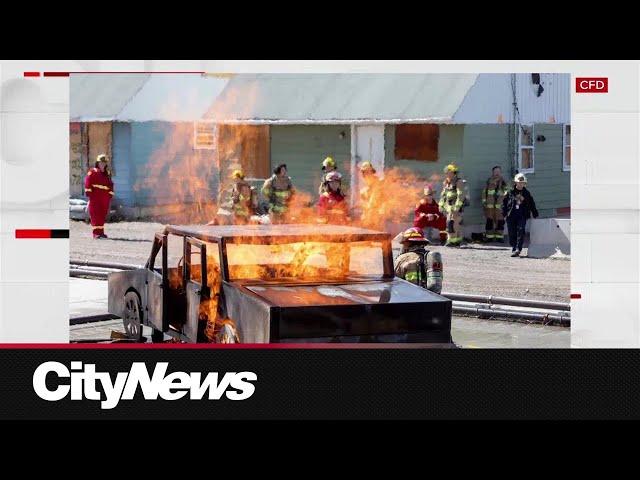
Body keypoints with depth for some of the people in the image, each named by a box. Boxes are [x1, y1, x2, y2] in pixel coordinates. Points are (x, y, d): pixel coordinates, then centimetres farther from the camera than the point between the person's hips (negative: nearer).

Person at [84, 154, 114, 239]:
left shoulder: (108, 174, 16)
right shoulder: (92, 172, 0)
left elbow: (110, 185, 19)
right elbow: (87, 184, -5)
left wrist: (110, 194, 10)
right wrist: (89, 193, -11)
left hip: (105, 199, 5)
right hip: (95, 198, -5)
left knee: (103, 216, 8)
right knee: (96, 215, -7)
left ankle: (101, 232, 14)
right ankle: (96, 232, -9)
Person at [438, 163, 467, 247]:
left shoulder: (459, 182, -12)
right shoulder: (446, 183, 14)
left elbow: (461, 196, -19)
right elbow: (443, 195, 21)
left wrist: (457, 207, -25)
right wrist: (441, 205, 16)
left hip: (456, 207, -8)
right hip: (449, 207, 8)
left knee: (451, 224, -14)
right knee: (457, 224, 12)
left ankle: (451, 241, -14)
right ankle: (458, 241, 16)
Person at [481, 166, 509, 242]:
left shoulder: (503, 183, 8)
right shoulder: (489, 182, 9)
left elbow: (507, 193, 11)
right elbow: (484, 192, 12)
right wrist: (484, 202, 6)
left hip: (499, 205, 0)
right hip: (490, 205, 0)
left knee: (500, 221, -2)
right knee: (489, 221, 2)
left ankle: (499, 237, 7)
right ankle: (489, 237, 9)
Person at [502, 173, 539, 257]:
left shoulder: (527, 194, 10)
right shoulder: (510, 192, 7)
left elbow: (532, 205, 16)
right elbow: (504, 203, 9)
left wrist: (535, 215, 15)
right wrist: (504, 213, 0)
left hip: (522, 216, -1)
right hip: (511, 216, 1)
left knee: (520, 231, -15)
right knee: (512, 233, 3)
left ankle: (518, 249, -19)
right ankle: (513, 248, 16)